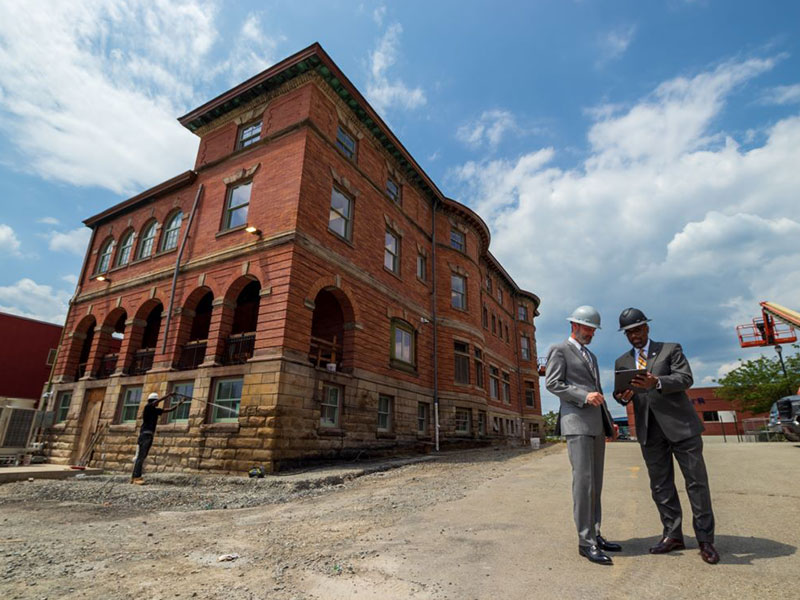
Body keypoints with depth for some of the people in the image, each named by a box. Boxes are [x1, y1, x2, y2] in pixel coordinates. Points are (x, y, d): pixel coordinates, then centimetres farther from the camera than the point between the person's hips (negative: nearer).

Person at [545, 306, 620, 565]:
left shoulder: (591, 356, 24)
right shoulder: (559, 350, -1)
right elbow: (552, 383, -11)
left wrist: (609, 421, 18)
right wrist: (584, 396, -20)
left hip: (596, 424, 8)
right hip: (576, 422, -8)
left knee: (595, 482, 10)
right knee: (583, 479, -10)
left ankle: (595, 534, 17)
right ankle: (585, 541, -4)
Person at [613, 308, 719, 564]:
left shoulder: (671, 349, 2)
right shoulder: (622, 362, 12)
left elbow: (685, 378, -11)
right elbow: (621, 393, 8)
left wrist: (656, 382, -28)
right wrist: (622, 396, -17)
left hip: (680, 425, -3)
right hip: (649, 431, 3)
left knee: (696, 481, 3)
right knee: (660, 485, 8)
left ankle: (705, 540, 16)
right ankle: (672, 535, 20)